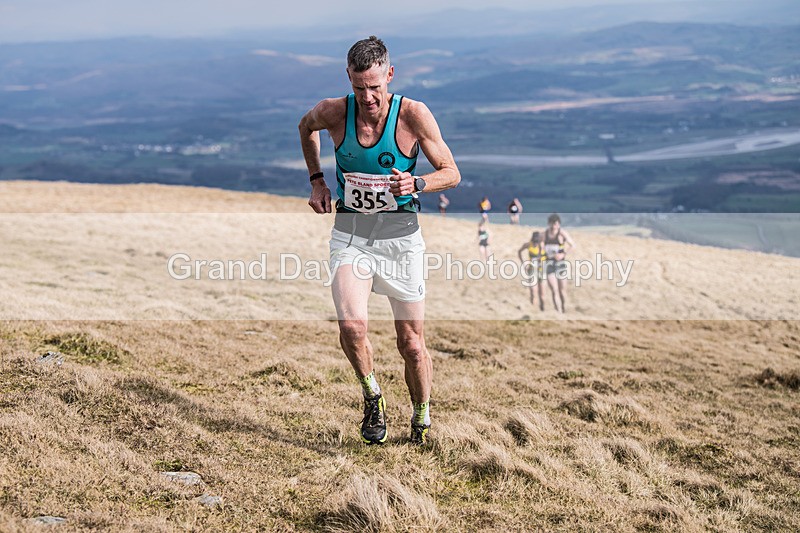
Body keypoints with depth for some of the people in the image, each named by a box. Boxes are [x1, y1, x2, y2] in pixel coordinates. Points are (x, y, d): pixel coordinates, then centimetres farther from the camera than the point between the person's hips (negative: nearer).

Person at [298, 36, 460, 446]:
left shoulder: (413, 115, -11)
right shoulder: (334, 112, -5)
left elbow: (451, 173, -5)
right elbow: (305, 127, 20)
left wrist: (415, 184, -24)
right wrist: (316, 179, 13)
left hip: (400, 235, -1)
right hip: (350, 232, 1)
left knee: (411, 343, 5)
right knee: (351, 327, -22)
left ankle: (422, 420, 28)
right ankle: (372, 397, 6)